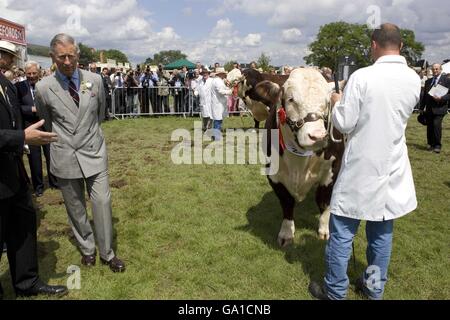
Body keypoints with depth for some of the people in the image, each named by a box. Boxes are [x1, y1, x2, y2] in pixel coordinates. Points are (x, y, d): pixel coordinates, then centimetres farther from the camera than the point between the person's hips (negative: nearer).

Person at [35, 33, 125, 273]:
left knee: (102, 203, 0)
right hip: (64, 157, 0)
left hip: (94, 153, 1)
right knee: (75, 208, 11)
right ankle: (87, 249, 31)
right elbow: (46, 125, 10)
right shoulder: (43, 88, -6)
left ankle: (107, 253, 17)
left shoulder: (95, 80, -2)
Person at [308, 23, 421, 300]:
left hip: (361, 167, -5)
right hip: (393, 167, 6)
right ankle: (375, 289, 32)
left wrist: (337, 102, 6)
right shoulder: (414, 80, 1)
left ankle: (335, 292, 20)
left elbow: (344, 124, -13)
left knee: (342, 233, 7)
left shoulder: (362, 77, -16)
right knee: (382, 233, 18)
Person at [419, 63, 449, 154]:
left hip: (439, 108, -5)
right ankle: (431, 144, 19)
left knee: (437, 125, -16)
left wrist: (441, 98, -18)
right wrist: (421, 107, 15)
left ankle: (438, 145, -4)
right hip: (429, 109, 5)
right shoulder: (428, 81, 16)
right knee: (429, 127, 6)